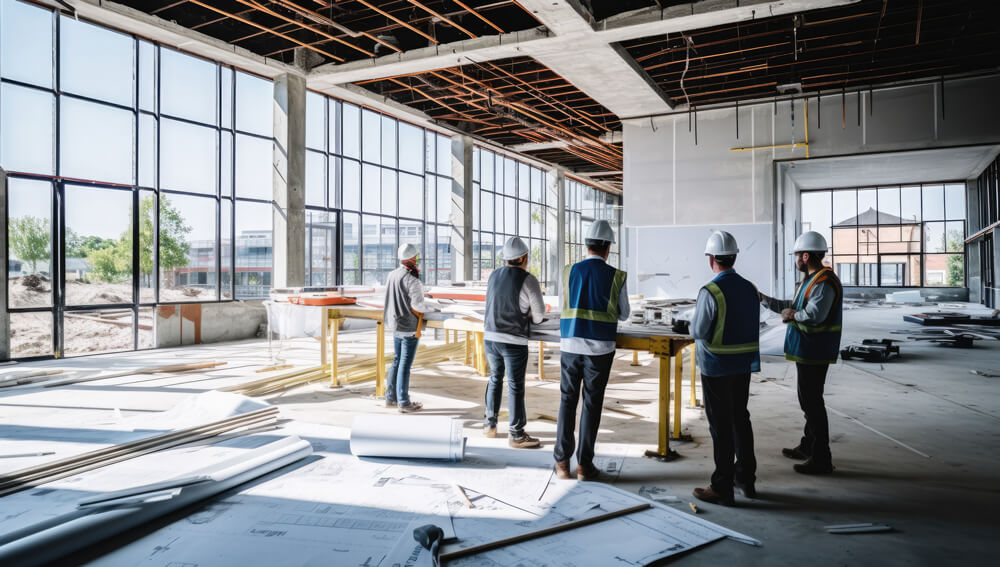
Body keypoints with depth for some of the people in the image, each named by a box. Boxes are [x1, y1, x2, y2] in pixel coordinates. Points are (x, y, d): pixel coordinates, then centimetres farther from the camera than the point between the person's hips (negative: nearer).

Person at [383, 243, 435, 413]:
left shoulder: (392, 275, 4)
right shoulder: (411, 279, -19)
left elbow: (391, 300, 10)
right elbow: (417, 306, -21)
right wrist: (429, 309, -1)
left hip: (396, 325, 8)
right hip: (409, 328, -8)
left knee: (397, 361, 17)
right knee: (405, 365, 0)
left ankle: (391, 398, 25)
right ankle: (404, 403, 8)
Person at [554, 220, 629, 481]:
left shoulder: (569, 271, 2)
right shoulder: (616, 276, -4)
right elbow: (623, 315, 8)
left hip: (570, 344, 2)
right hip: (600, 348, -2)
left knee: (568, 401, 11)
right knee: (592, 404, 7)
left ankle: (562, 462, 14)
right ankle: (584, 464, 14)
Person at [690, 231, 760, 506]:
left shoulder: (710, 292, -19)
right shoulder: (750, 288, 3)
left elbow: (697, 331, -15)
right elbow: (754, 326, 12)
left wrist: (695, 322, 5)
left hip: (716, 367, -7)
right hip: (743, 365, 7)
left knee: (721, 426, 1)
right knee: (740, 420, 18)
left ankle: (722, 488, 9)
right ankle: (746, 478, 30)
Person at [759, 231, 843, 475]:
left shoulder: (824, 282, -20)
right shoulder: (811, 279, 14)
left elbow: (814, 315, -33)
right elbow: (793, 307, 22)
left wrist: (793, 315, -14)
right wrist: (765, 299, 23)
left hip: (814, 352, -11)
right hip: (807, 351, 11)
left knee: (812, 402, -4)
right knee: (809, 400, 20)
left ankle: (821, 459, 5)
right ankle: (807, 447, 35)